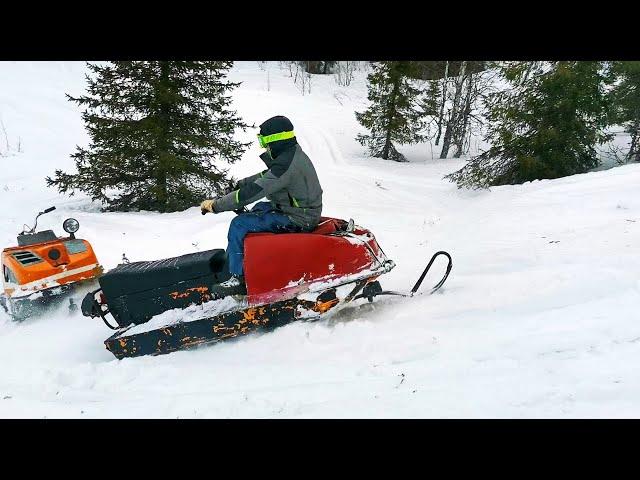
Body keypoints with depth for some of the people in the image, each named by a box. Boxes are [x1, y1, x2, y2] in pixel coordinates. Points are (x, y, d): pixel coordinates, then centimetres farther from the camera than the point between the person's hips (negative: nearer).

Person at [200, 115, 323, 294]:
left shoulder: (285, 165, -26)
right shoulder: (293, 153, 7)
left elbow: (252, 192, -28)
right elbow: (266, 176, 20)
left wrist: (216, 205, -20)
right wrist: (239, 184, 13)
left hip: (296, 219, -10)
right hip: (306, 211, 10)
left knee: (239, 225, -13)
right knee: (259, 208, 30)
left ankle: (239, 278, -7)